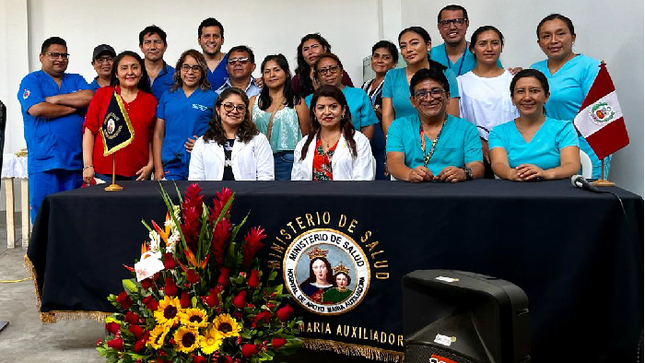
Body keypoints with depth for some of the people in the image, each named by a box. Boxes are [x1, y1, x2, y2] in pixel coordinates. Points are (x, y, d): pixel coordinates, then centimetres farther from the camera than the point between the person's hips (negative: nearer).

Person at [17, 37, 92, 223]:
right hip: (44, 160, -3)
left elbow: (89, 97, -3)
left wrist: (56, 99, -6)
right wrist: (74, 106, -3)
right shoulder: (31, 80, 6)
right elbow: (36, 109, -11)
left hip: (75, 160, 3)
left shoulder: (76, 80, 18)